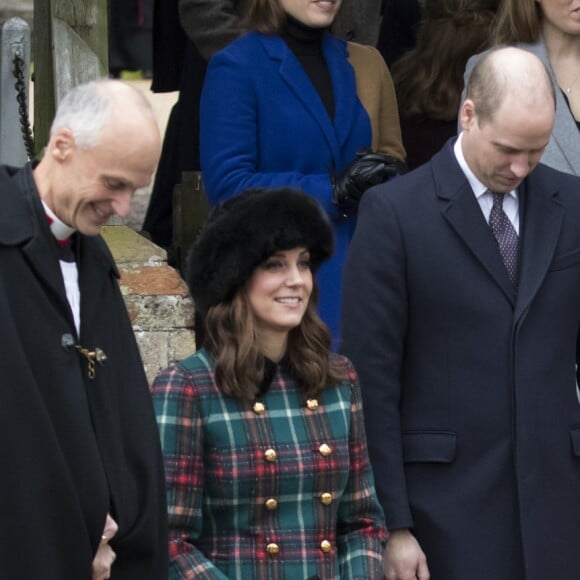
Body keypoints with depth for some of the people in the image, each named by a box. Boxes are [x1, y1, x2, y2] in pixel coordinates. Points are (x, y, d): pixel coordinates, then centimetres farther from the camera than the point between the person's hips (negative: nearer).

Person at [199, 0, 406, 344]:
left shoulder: (366, 63, 11)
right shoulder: (236, 67, -5)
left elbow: (393, 164, 17)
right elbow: (227, 186, -12)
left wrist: (378, 180, -7)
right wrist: (333, 191, -17)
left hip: (354, 274, 5)